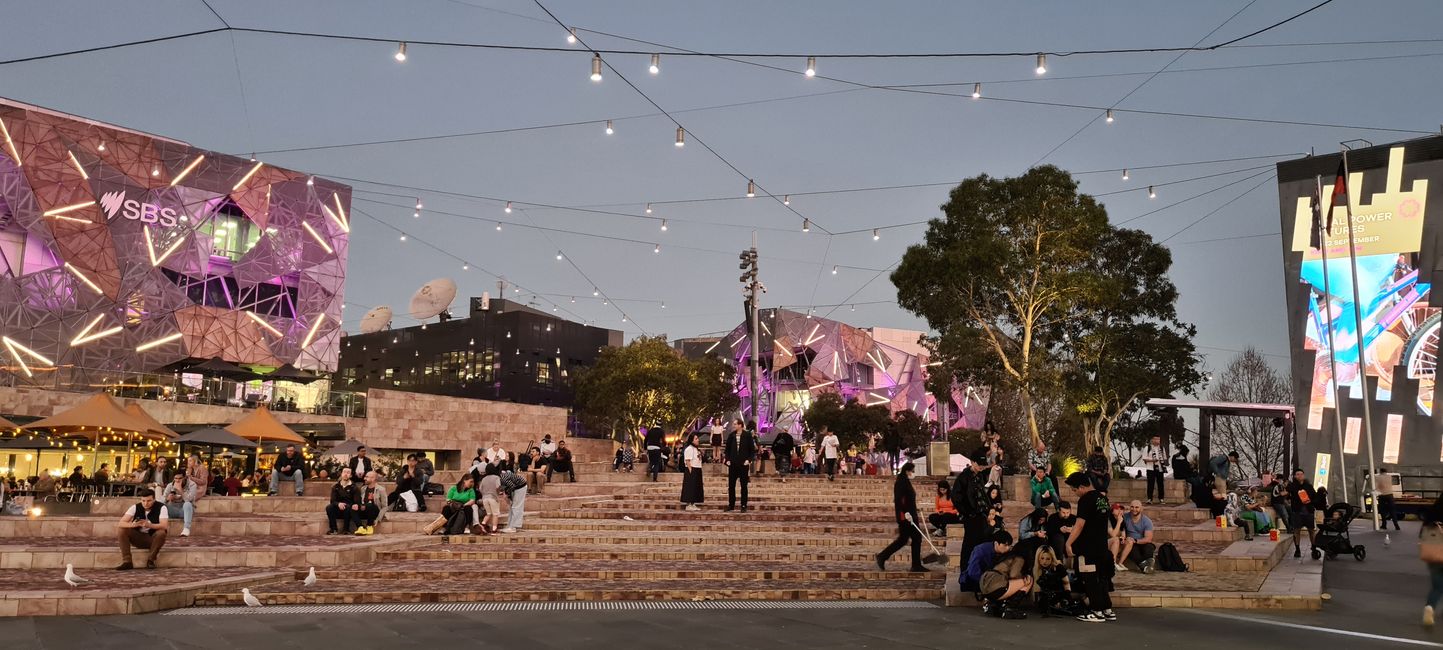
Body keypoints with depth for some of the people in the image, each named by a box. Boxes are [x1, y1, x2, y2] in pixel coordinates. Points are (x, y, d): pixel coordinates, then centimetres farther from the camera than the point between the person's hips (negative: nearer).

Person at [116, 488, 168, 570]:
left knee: (161, 533, -34)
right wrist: (132, 525, -37)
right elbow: (121, 523, -15)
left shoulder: (161, 507, -13)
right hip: (138, 539, 3)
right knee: (123, 530, -21)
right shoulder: (135, 507, -6)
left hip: (153, 539, -3)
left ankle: (150, 560, -15)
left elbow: (164, 526, -26)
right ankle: (127, 562, -18)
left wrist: (149, 525, -44)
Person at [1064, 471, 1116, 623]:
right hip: (1102, 546, 9)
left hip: (1088, 548, -9)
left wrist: (1068, 543, -22)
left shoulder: (1086, 499, -16)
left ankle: (1097, 612, 1)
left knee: (1091, 579, -2)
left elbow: (1080, 524, -22)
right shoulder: (1103, 498, 11)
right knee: (1102, 577, 14)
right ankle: (1107, 610, 17)